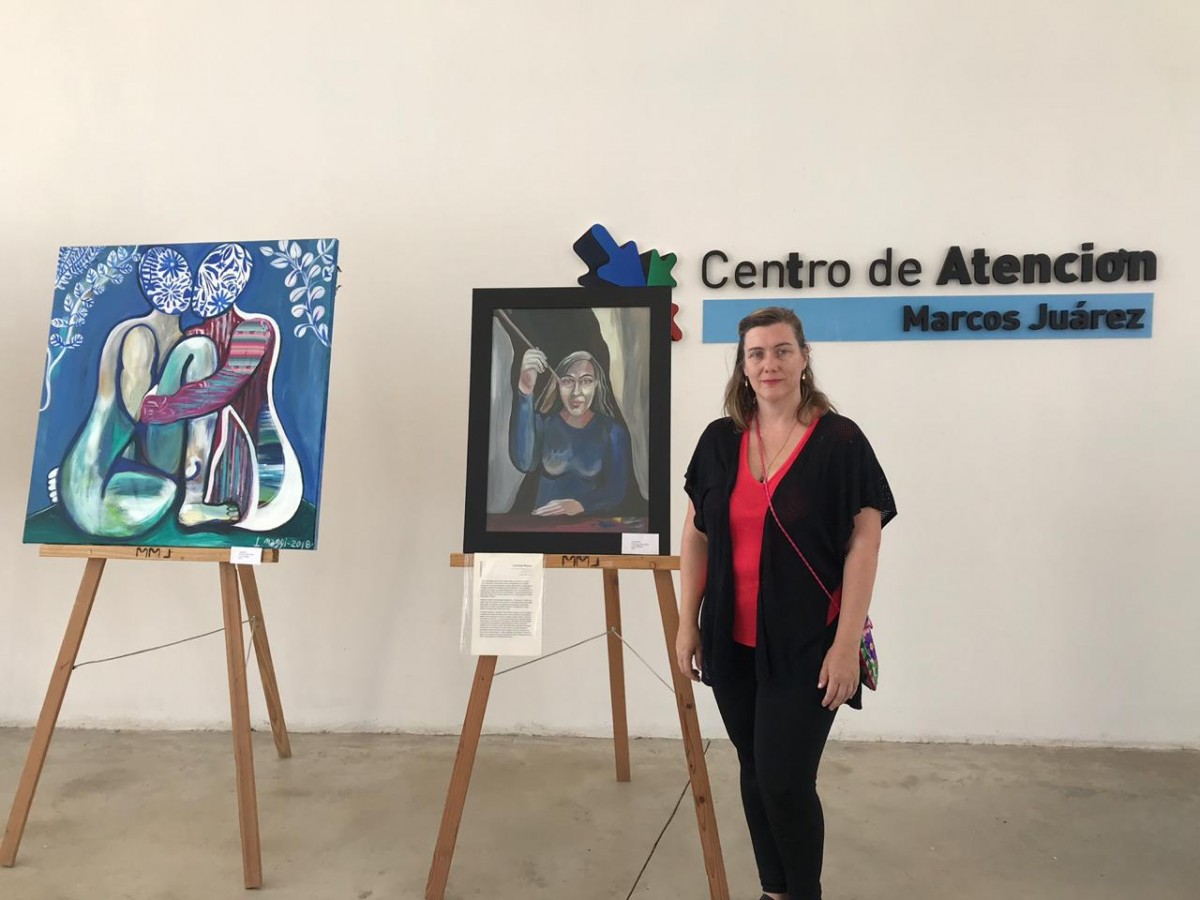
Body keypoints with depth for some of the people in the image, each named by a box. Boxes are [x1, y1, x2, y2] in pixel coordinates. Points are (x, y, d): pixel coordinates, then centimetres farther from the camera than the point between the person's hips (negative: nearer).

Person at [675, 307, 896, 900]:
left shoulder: (840, 441, -8)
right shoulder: (718, 441, 3)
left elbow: (864, 545, -9)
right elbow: (696, 535, 7)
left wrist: (846, 644, -13)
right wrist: (687, 624, 5)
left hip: (805, 646, -4)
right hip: (733, 643, 4)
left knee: (786, 781, -1)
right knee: (755, 774, 16)